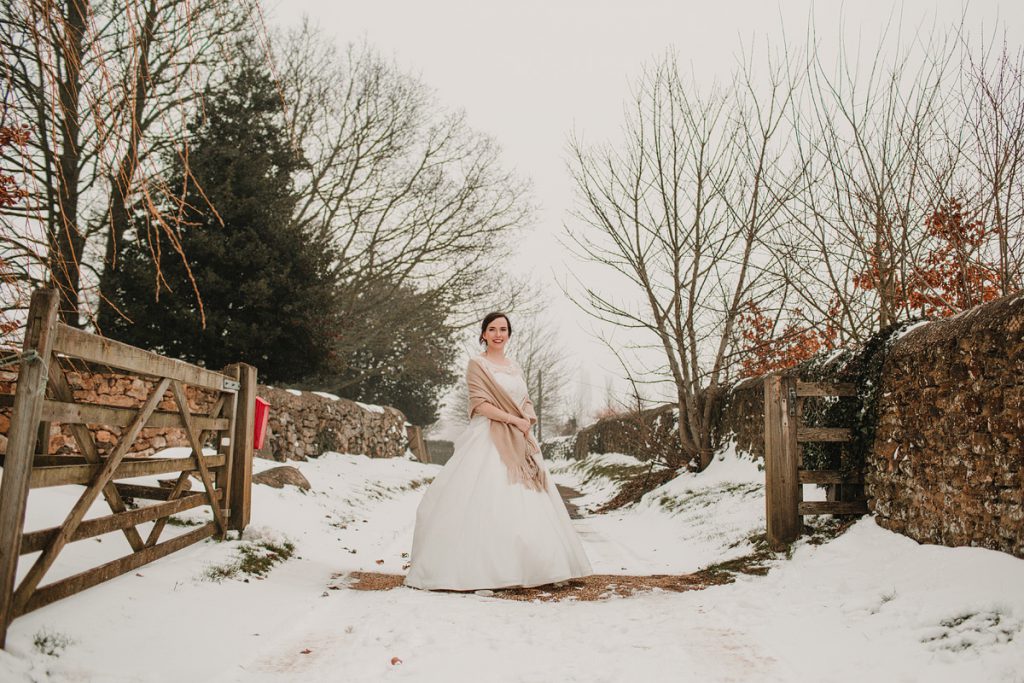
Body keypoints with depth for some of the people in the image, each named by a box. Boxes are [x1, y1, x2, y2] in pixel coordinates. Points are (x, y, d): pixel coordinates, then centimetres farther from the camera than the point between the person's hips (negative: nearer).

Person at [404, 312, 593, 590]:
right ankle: (478, 571, -7)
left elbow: (526, 402, 18)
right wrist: (514, 419, -13)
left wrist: (527, 421, -4)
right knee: (485, 502, -12)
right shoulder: (477, 363, -1)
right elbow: (480, 403, -10)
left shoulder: (514, 368, 19)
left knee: (525, 503, 5)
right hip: (488, 439, -7)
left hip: (517, 442, 7)